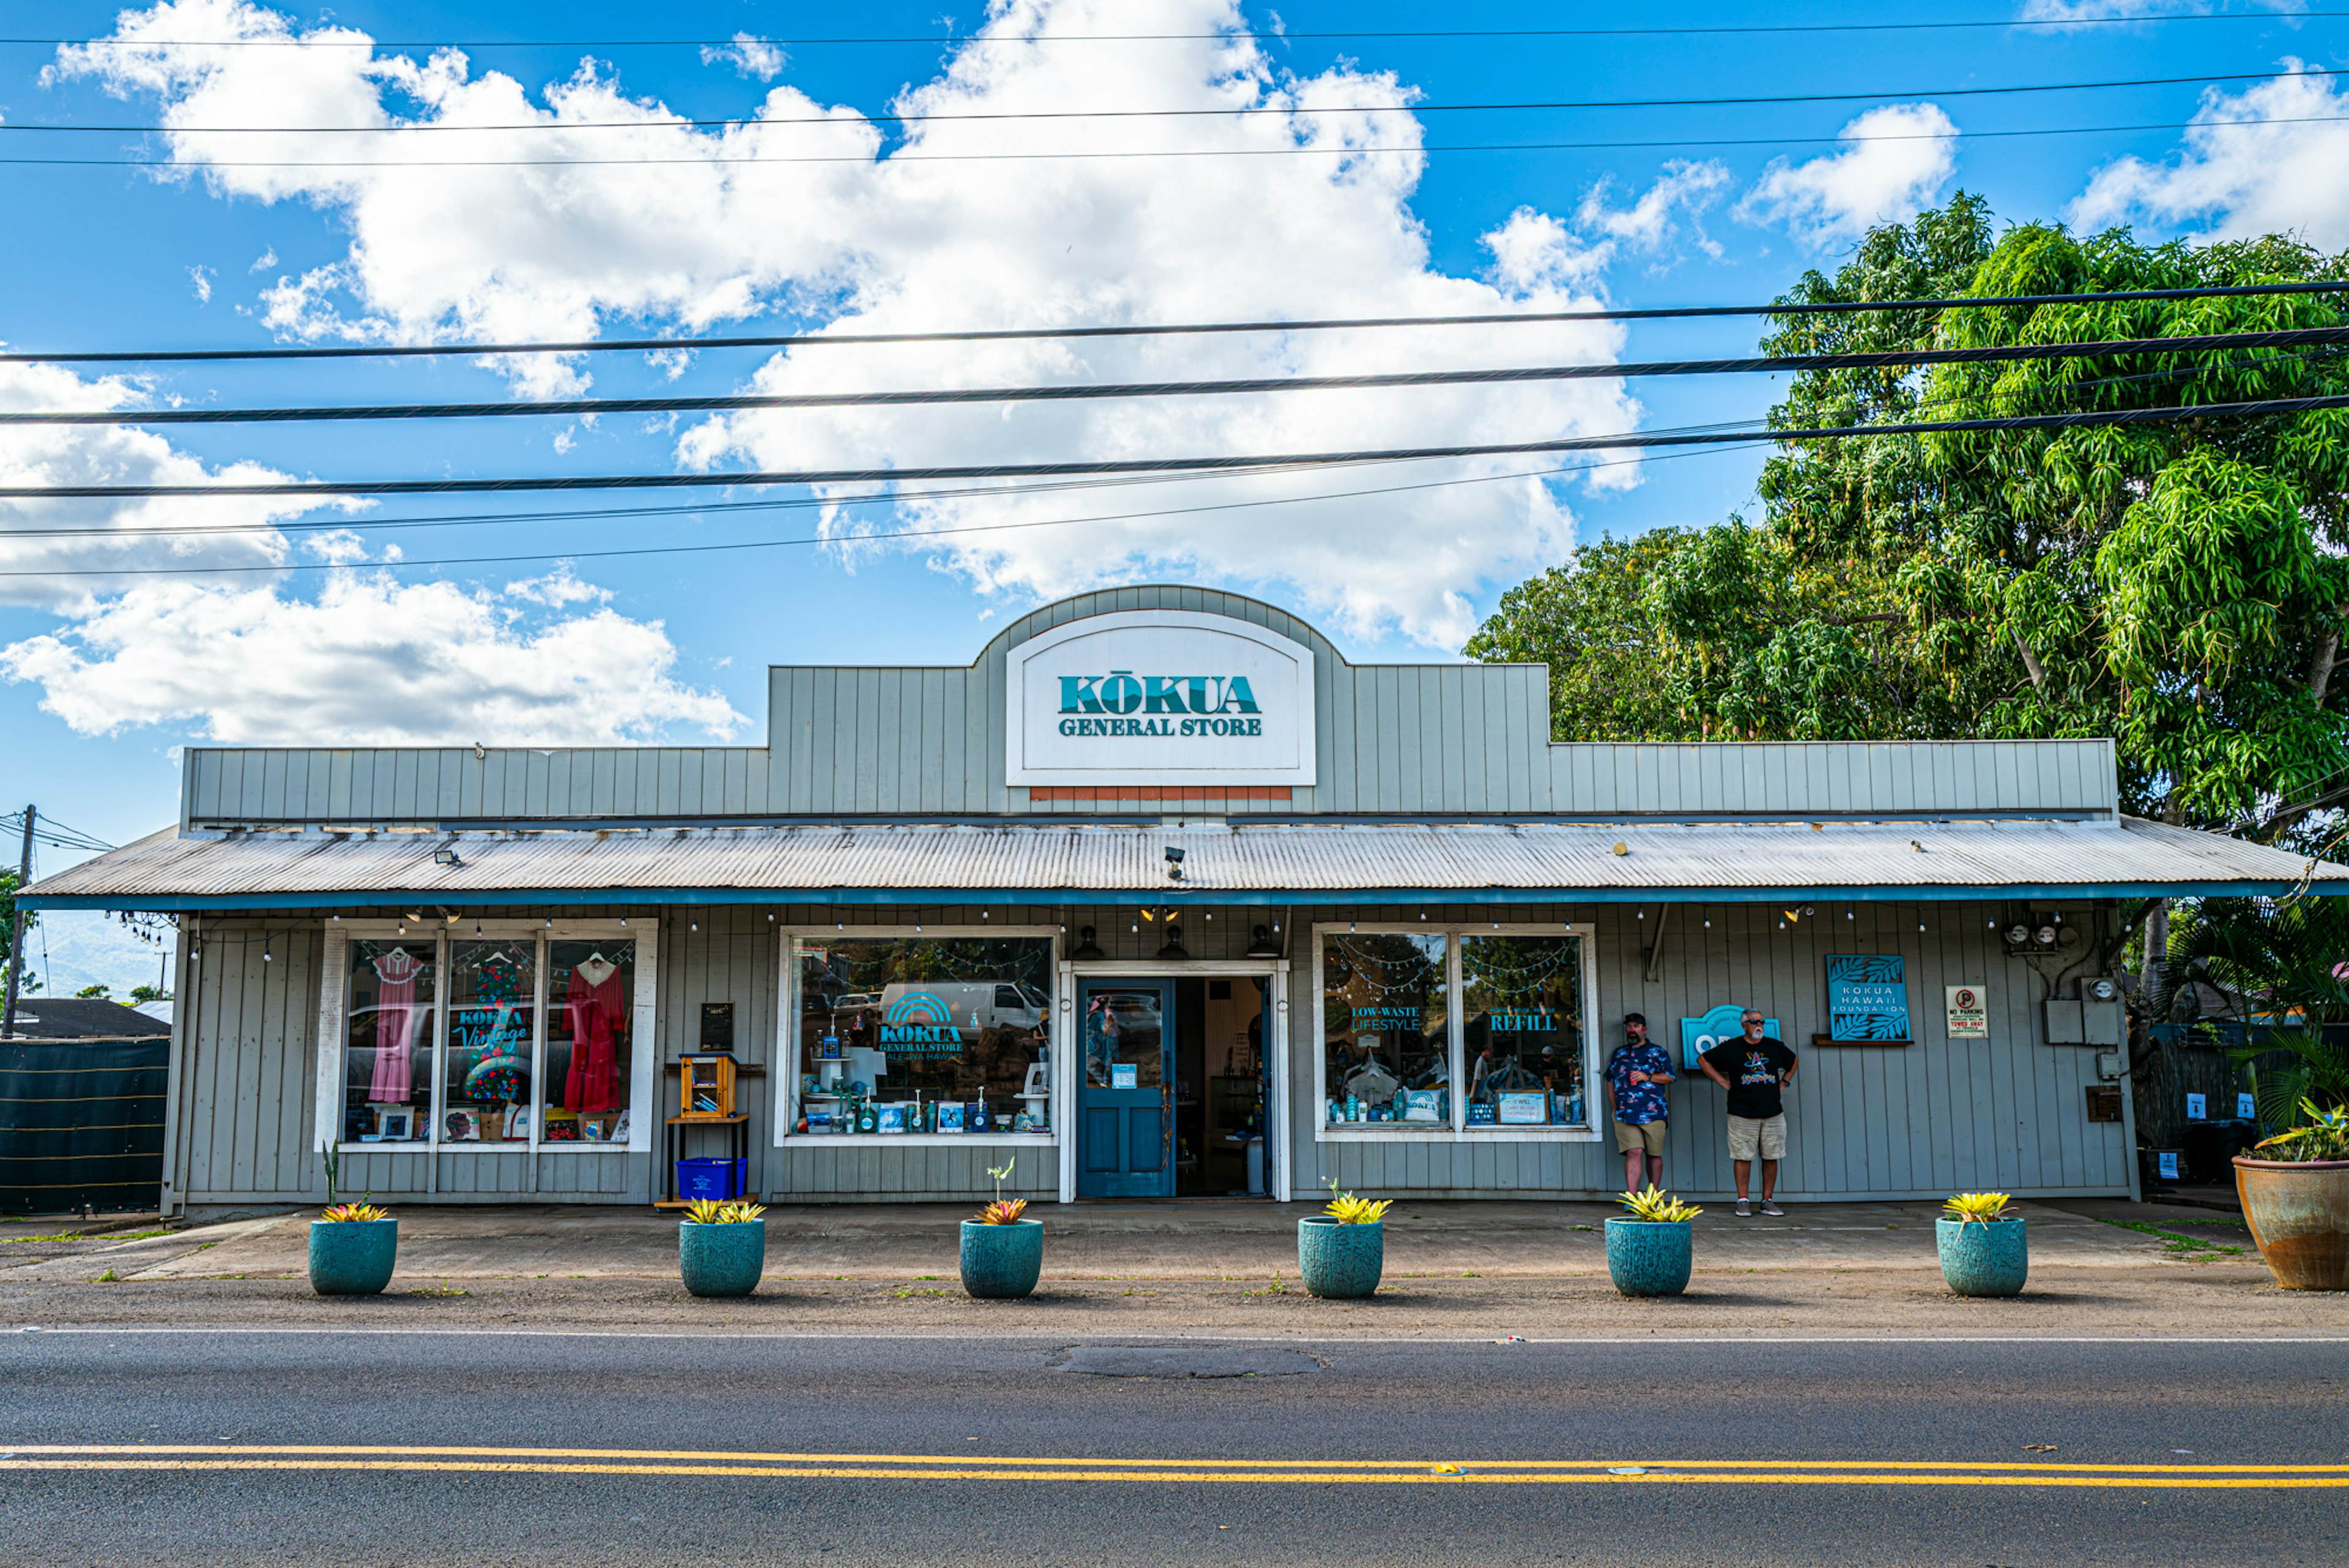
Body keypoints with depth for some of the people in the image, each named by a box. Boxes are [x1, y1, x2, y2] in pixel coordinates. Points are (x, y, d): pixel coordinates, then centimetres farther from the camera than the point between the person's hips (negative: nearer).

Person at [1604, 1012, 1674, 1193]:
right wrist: (1614, 1109, 12)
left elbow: (1669, 1077, 4)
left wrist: (1647, 1077, -10)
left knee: (1654, 1155, 5)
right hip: (1625, 1114, 1)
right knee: (1633, 1152, -11)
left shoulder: (1657, 1052, 11)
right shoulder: (1619, 1053, 18)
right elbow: (1610, 1081, 20)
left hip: (1652, 1112, -1)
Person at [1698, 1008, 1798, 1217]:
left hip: (1773, 1113, 3)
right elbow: (1703, 1060, 8)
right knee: (1743, 1157, -3)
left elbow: (1793, 1061, 29)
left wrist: (1784, 1082, 16)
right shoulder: (1731, 1048, 0)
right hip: (1742, 1113, -3)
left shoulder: (1775, 1046, 10)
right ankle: (1742, 1202, 4)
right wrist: (1723, 1082, 2)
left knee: (1771, 1157, 3)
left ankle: (1767, 1201, 12)